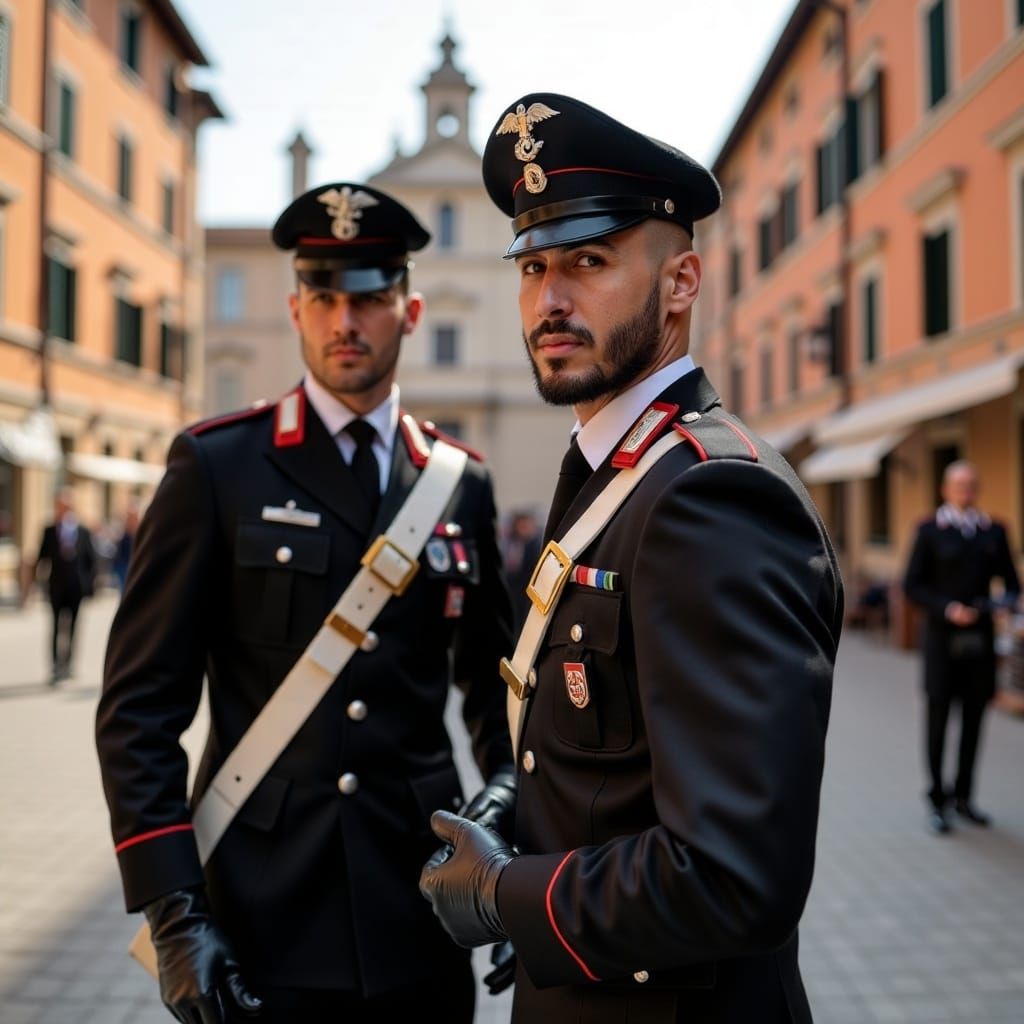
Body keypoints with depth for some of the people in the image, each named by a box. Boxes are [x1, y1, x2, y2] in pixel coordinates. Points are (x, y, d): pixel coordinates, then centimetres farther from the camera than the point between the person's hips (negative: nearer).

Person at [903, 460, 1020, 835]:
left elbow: (1010, 582, 12)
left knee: (973, 720, 8)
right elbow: (912, 585, -4)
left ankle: (963, 798, 20)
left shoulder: (994, 532, 10)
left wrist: (1005, 601, -10)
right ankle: (937, 801, 12)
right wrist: (947, 609, -17)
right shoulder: (929, 531, 0)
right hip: (942, 637, -3)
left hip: (980, 637, 3)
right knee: (938, 717, 1)